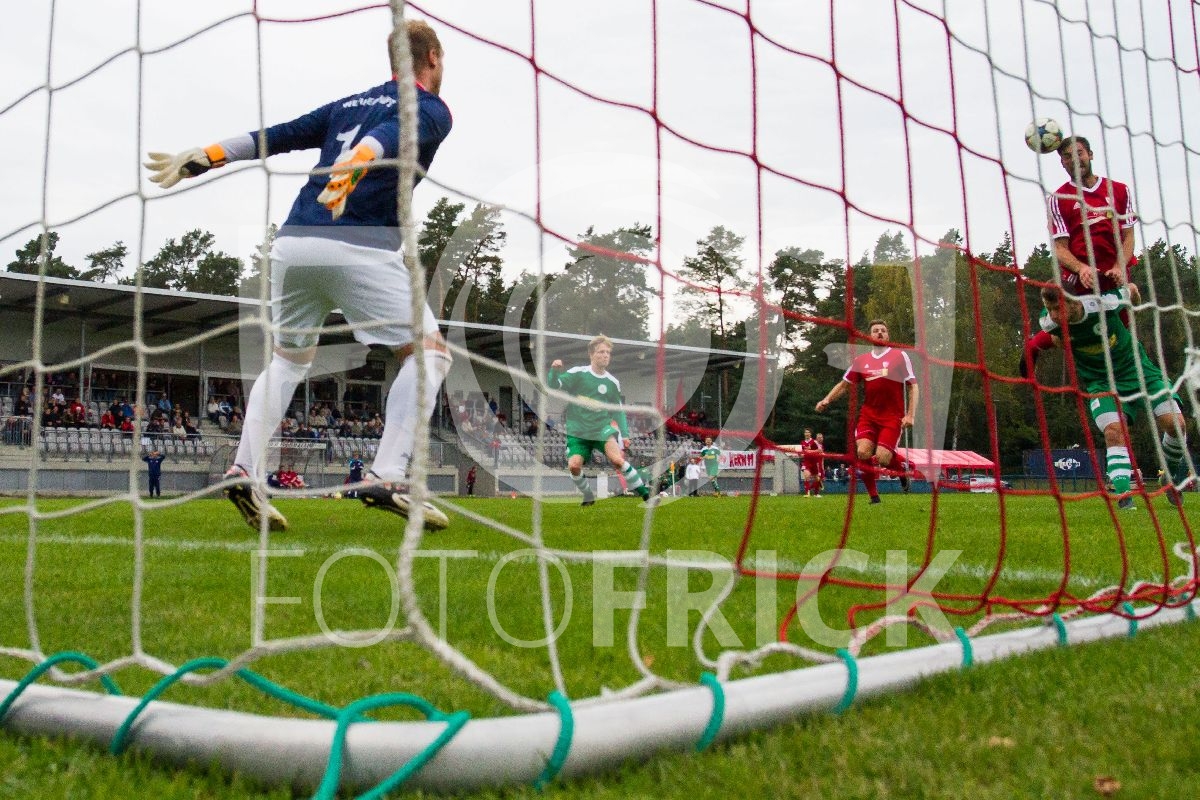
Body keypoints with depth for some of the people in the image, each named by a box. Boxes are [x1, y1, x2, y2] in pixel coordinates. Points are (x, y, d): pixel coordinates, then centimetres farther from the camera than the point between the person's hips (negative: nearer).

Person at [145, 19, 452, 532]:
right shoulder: (433, 110, 9)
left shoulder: (347, 104, 27)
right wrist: (355, 166, -31)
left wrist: (201, 159, 17)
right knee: (428, 351, 4)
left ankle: (244, 471, 10)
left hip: (292, 243, 7)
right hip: (359, 247, -6)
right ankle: (387, 477, -10)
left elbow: (278, 136, 19)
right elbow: (391, 137, -13)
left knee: (289, 359, 22)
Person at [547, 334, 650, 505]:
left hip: (602, 428, 1)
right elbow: (553, 385, -14)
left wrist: (624, 434, 5)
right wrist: (554, 370, -34)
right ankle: (588, 497, 11)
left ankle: (644, 492, -10)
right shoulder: (577, 374, -6)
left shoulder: (612, 383, 4)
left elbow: (618, 411, 14)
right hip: (577, 431, -1)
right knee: (574, 465, -18)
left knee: (617, 459, -22)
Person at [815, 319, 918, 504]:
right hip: (868, 414, 3)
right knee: (862, 452, -16)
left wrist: (910, 415, -9)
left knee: (882, 458, -17)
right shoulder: (860, 360, 10)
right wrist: (827, 400, 2)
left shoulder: (900, 355, 1)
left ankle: (902, 471, 20)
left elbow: (913, 386, 1)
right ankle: (874, 497, 2)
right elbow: (844, 384, 19)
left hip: (893, 416, -3)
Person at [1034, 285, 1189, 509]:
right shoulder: (1049, 322, -21)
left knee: (1174, 423, -11)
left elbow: (1131, 289, -4)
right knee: (1113, 432, -23)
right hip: (1100, 380, 1)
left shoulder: (1104, 304, -28)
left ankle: (1174, 470, 18)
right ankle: (1123, 493, -24)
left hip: (1135, 367, -1)